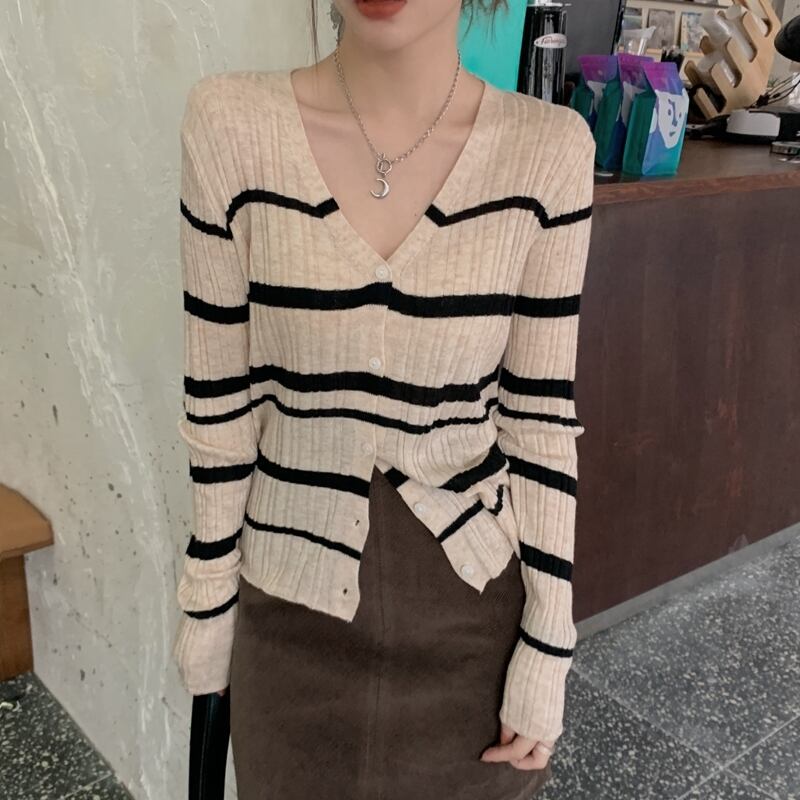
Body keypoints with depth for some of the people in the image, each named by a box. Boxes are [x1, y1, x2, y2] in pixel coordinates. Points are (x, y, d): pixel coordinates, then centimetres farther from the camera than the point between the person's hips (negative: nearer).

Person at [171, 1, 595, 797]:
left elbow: (543, 414, -7)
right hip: (294, 613, 0)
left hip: (473, 612, 1)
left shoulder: (547, 148, -11)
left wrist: (548, 644, -4)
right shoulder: (230, 123, -12)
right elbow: (219, 398, -5)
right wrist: (206, 597, 2)